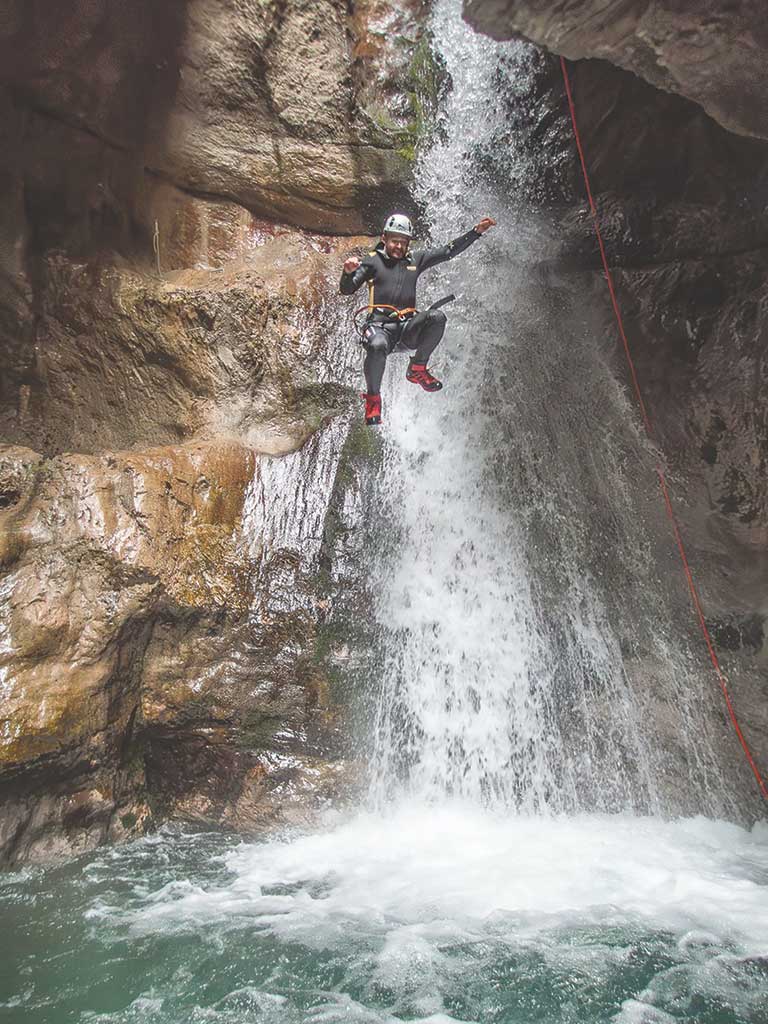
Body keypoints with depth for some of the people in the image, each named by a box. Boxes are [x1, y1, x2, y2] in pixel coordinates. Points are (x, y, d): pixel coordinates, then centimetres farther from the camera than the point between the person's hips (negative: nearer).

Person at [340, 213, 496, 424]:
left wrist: (476, 231, 11)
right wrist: (348, 273, -24)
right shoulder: (372, 261, 9)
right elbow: (346, 290, -2)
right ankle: (373, 397, -11)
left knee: (437, 317, -27)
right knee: (377, 347, -38)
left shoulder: (416, 260, 20)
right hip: (380, 325, -3)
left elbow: (449, 251, 18)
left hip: (408, 327, 3)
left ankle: (417, 369, -8)